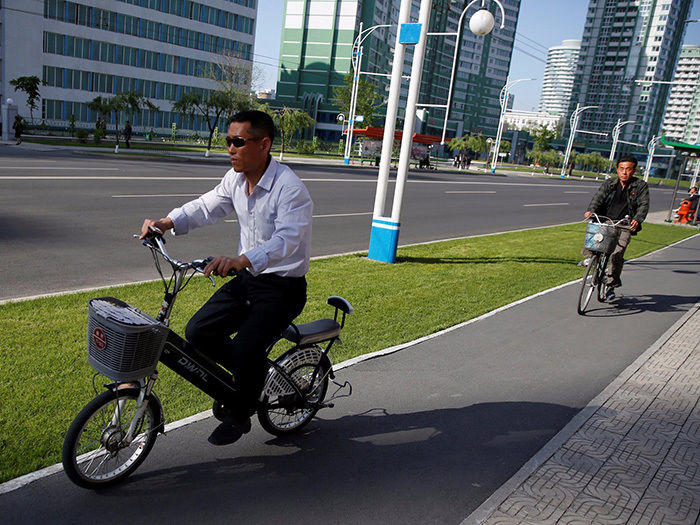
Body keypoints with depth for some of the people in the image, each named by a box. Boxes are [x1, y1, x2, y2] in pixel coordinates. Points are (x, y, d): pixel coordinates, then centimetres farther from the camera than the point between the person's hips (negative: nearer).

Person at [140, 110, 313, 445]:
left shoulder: (290, 188, -23)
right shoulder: (236, 178, 2)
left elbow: (286, 240, -35)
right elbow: (205, 207, 11)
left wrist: (241, 260, -50)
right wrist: (165, 223, -6)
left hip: (283, 287, -7)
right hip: (247, 278, 8)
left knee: (247, 348, -20)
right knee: (198, 332, 0)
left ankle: (240, 415, 9)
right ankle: (250, 374, 25)